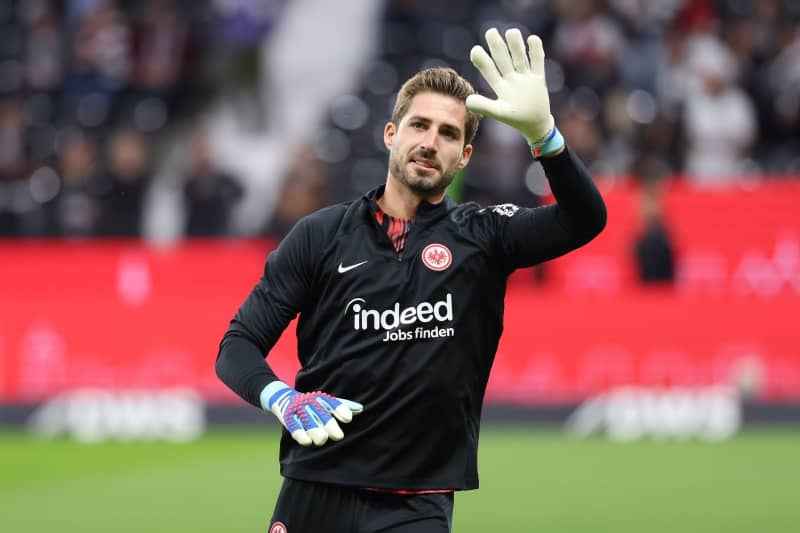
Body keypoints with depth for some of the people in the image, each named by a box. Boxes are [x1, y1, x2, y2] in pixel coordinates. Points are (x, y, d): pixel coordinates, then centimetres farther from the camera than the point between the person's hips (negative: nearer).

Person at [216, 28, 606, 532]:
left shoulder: (482, 236, 2)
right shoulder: (320, 235, 3)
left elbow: (585, 220, -14)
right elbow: (238, 345, 3)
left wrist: (541, 131, -31)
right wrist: (283, 399, -19)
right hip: (313, 491, 1)